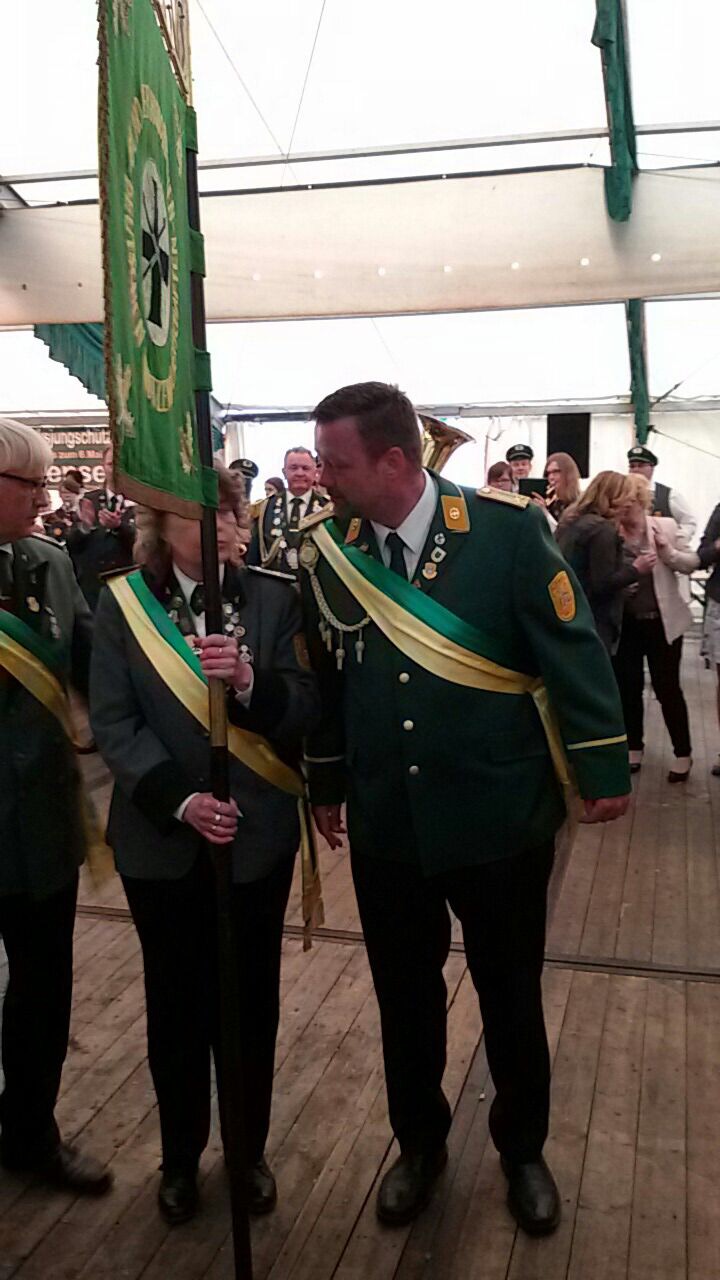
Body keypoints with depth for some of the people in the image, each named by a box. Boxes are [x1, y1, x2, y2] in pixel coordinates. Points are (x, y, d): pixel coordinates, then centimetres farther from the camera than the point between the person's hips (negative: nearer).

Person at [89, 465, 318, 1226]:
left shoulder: (274, 598, -2)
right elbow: (112, 723, -8)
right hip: (160, 840, 0)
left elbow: (305, 708, -8)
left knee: (251, 998, 12)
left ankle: (249, 1151, 35)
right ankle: (180, 1155, 36)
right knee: (175, 1000, 14)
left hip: (257, 835, 0)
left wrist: (250, 681, -29)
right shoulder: (121, 603, -3)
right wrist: (179, 799, -20)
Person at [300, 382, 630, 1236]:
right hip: (384, 828, 3)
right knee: (404, 997, 19)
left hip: (499, 818, -2)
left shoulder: (507, 528, -14)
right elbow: (325, 677, 7)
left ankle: (522, 1149, 43)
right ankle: (419, 1143, 45)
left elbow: (571, 650, -8)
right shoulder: (324, 551, -3)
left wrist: (601, 767, -6)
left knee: (510, 996, 17)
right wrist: (324, 786, 14)